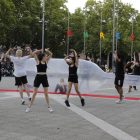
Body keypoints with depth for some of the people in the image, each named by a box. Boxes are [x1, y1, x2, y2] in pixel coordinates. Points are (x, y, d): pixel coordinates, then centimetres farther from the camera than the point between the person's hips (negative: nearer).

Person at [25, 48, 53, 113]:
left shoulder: (46, 61, 9)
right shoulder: (38, 61, -1)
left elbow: (51, 55, 13)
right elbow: (34, 53, -10)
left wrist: (47, 51, -3)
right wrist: (40, 50, -9)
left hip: (44, 77, 4)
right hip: (38, 77, -3)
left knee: (46, 93, 7)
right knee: (34, 93, 0)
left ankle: (49, 107, 14)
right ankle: (29, 107, 9)